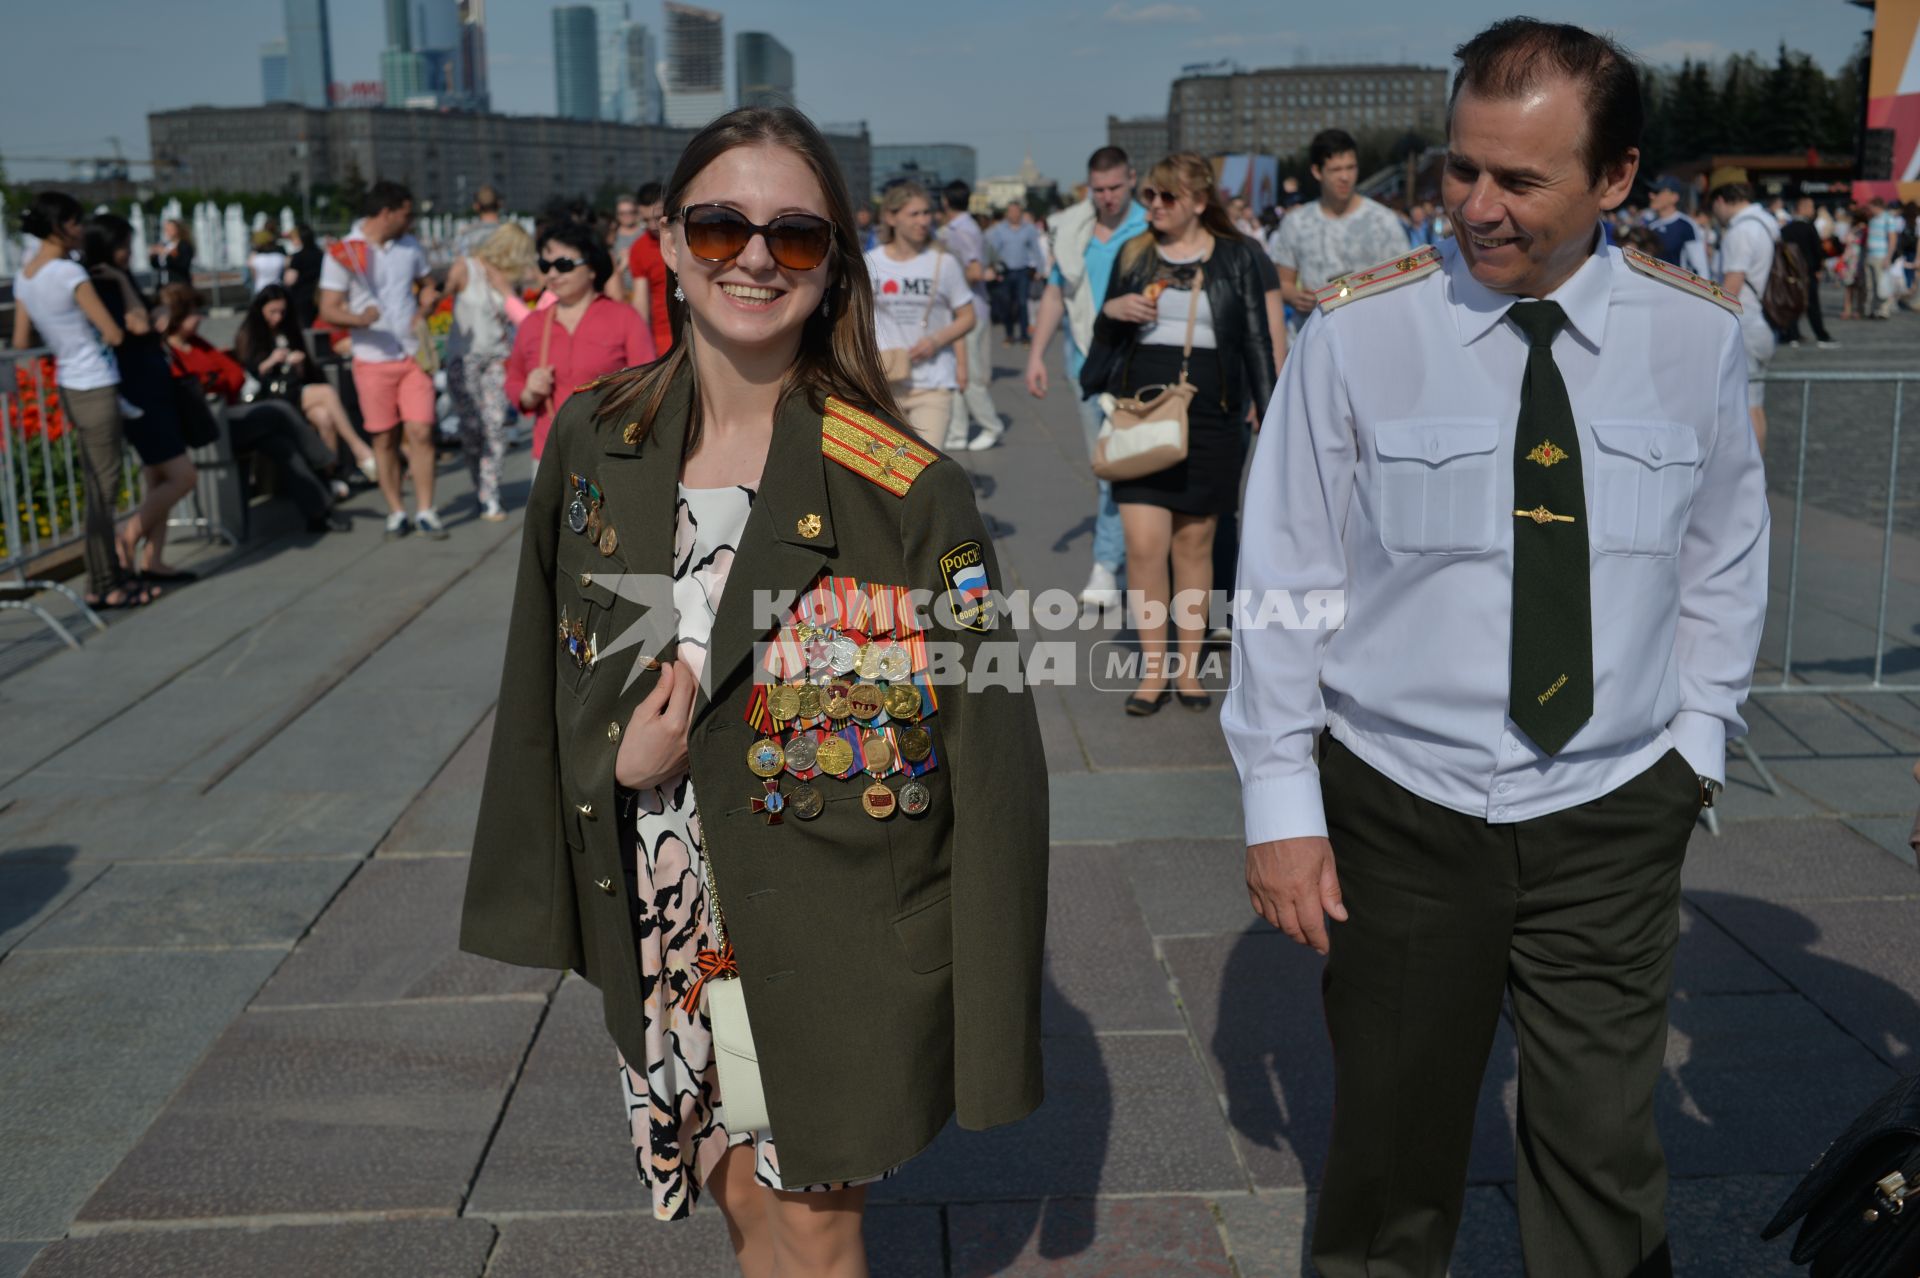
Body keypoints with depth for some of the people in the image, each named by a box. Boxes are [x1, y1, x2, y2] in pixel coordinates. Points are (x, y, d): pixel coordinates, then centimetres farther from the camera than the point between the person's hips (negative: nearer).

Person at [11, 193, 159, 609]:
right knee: (103, 490, -1)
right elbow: (114, 335, -16)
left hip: (69, 387, 8)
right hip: (96, 390, -8)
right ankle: (102, 587, 5)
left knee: (96, 487, 15)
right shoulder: (69, 273, -18)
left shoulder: (24, 277, 7)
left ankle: (112, 574, 22)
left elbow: (20, 342, 11)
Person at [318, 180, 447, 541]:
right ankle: (396, 512, 14)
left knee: (420, 432, -6)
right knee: (385, 439, 4)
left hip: (413, 355, 3)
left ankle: (425, 512, 1)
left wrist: (423, 309, 1)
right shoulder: (343, 253, -6)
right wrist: (359, 319, -29)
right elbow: (329, 310, -9)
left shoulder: (410, 247, 8)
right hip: (373, 360, -3)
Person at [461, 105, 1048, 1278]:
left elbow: (994, 762, -13)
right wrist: (618, 763, -9)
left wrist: (994, 1023, -12)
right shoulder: (596, 441, -3)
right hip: (659, 921, 4)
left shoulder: (910, 492, -16)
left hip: (836, 938, -3)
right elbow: (547, 678, 9)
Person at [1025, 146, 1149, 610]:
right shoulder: (1071, 231, 10)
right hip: (1087, 361, 5)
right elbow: (1055, 294, 16)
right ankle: (1127, 549, 23)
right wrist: (1036, 353, 12)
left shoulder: (1150, 232, -4)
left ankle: (1107, 565, -9)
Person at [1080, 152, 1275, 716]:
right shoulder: (1133, 253, 9)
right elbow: (1105, 336, 16)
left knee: (1195, 543, 6)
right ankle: (1152, 670, 3)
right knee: (1143, 544, -8)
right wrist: (1112, 310, -7)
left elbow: (1256, 337, 7)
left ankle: (1188, 667, 18)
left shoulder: (1237, 256, 4)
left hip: (1210, 412, -1)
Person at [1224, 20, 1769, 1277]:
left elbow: (1726, 560, 9)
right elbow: (1284, 580, -7)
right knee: (1395, 1136, 13)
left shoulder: (1699, 336, -4)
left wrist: (1698, 736, 4)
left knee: (1607, 1151, 13)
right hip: (1400, 810, -1)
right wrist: (1282, 804, -7)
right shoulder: (1359, 332, -11)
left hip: (1616, 817, 2)